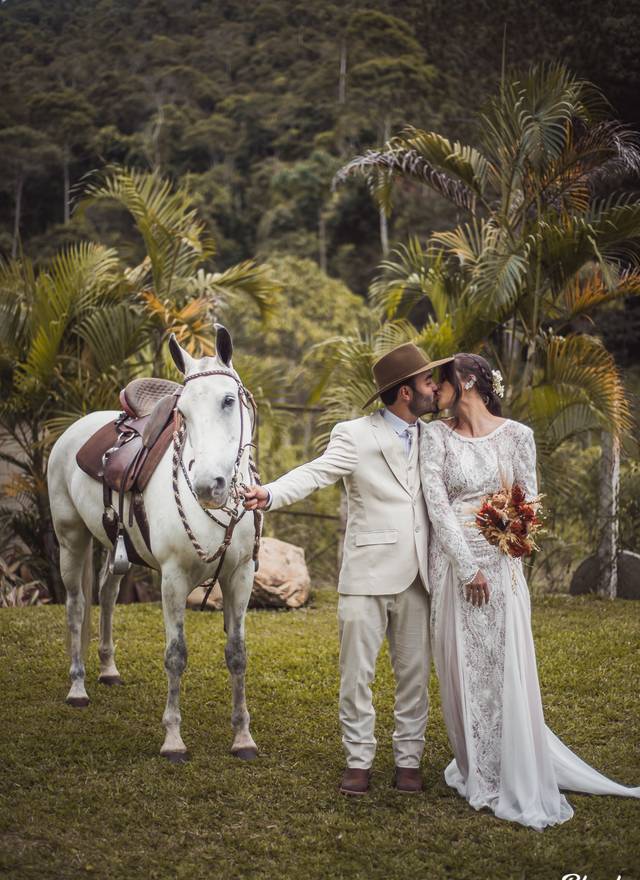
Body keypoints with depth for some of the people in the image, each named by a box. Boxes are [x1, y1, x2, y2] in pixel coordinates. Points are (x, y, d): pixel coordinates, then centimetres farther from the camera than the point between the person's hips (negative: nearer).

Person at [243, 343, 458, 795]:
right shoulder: (354, 435, -5)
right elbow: (315, 473, -19)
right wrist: (270, 494, -37)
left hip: (417, 577, 4)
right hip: (368, 575, -4)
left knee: (415, 674, 9)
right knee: (357, 674, 2)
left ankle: (408, 760, 21)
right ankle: (359, 761, 16)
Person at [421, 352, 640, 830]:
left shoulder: (516, 435, 2)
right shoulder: (436, 436, 2)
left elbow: (528, 500, 6)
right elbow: (436, 502, -7)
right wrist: (466, 567, -13)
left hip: (501, 563, -1)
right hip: (453, 561, 1)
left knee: (506, 667, -3)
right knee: (461, 668, 5)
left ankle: (520, 781, 6)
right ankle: (477, 771, 18)